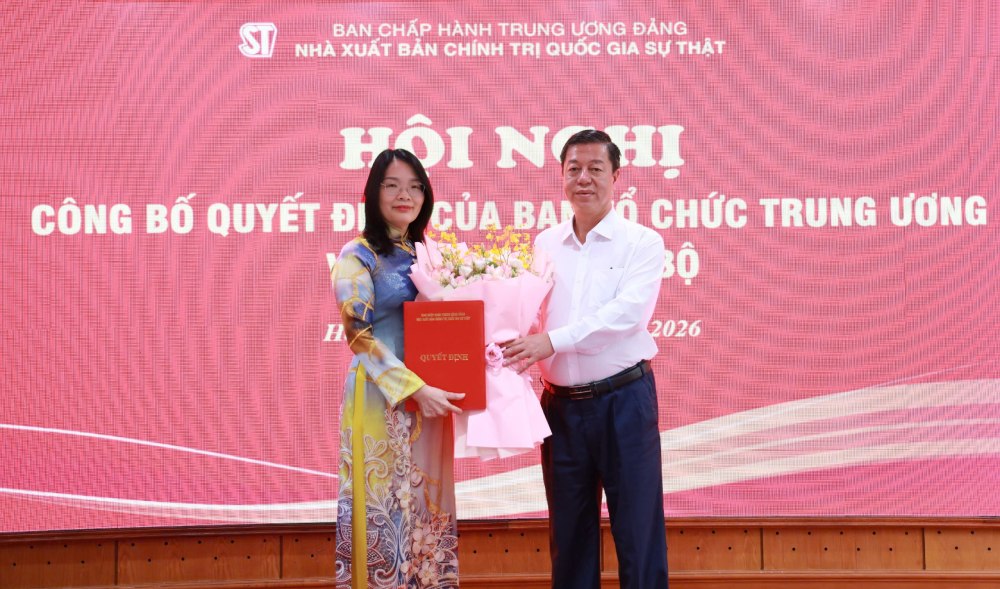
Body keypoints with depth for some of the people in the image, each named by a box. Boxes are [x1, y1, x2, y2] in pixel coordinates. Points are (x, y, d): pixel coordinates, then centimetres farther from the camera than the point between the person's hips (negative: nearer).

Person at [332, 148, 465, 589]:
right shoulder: (358, 255, -5)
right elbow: (358, 335, -13)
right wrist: (414, 389, -21)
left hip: (430, 396, 6)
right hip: (382, 399, -6)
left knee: (428, 507, 10)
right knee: (386, 509, -1)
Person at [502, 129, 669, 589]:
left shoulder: (641, 243, -2)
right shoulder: (544, 246, 10)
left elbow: (628, 312, -16)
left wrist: (552, 341, -25)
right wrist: (513, 344, -16)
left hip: (623, 399, -4)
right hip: (561, 404, 4)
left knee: (637, 529, 2)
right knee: (568, 533, 12)